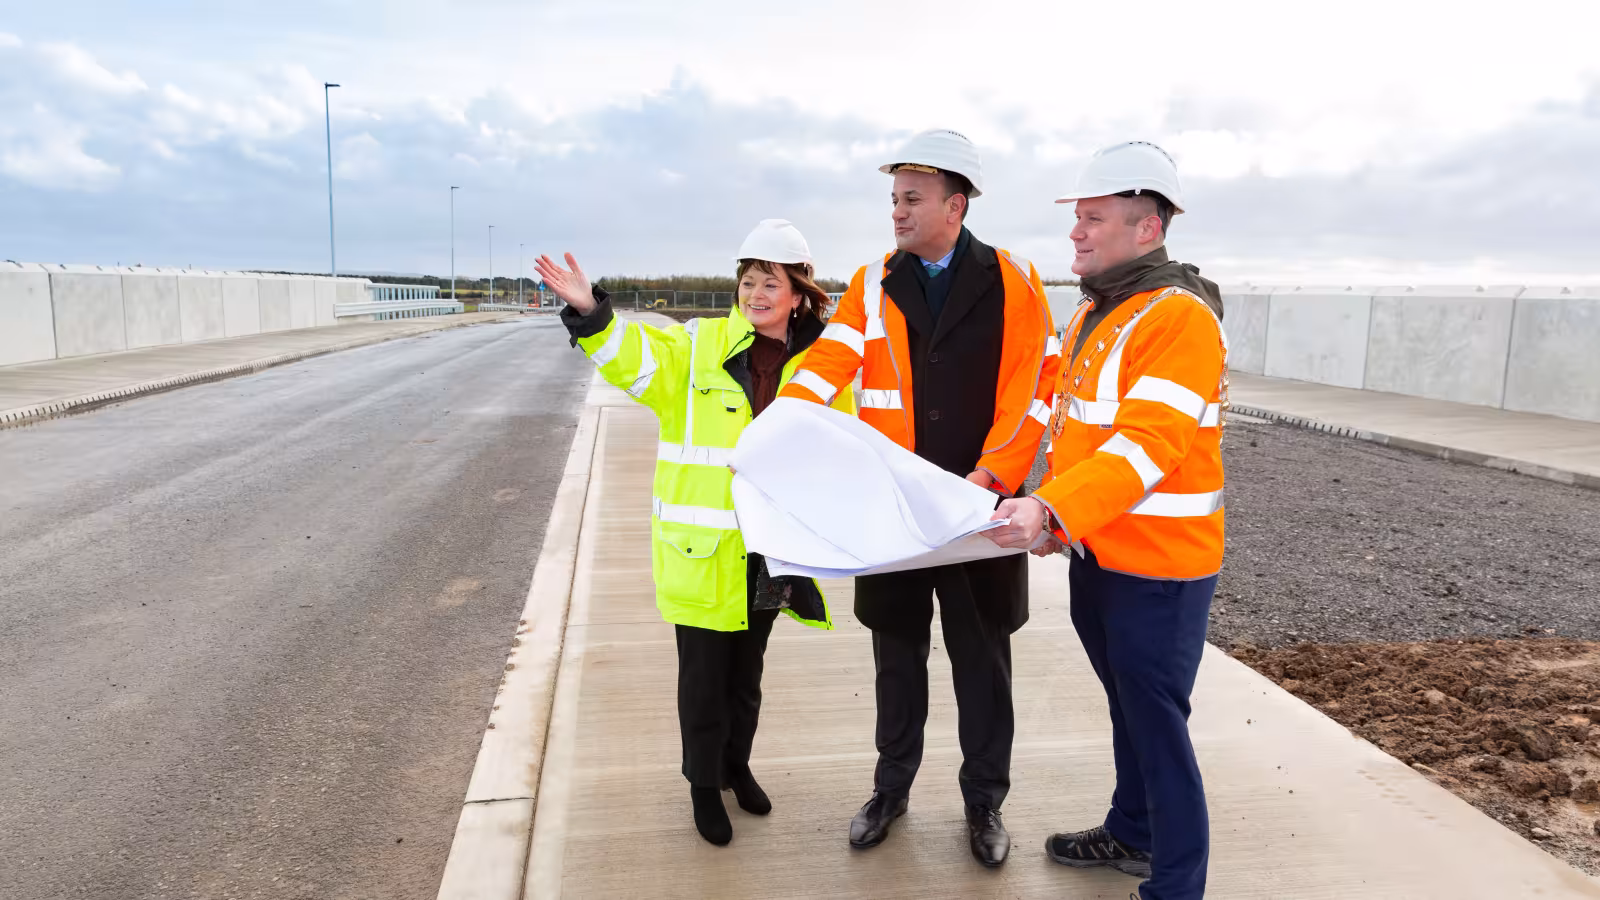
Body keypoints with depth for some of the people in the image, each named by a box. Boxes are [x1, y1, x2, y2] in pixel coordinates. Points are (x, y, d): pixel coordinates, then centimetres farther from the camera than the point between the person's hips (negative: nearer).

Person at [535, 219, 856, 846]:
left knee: (747, 669, 21)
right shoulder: (697, 348, -7)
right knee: (704, 673, 8)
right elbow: (633, 357, -20)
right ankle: (704, 784, 31)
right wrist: (590, 314, -37)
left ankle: (737, 764, 44)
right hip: (701, 550, -3)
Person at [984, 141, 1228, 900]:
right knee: (1127, 707, 22)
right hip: (1095, 553, 9)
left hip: (1157, 567, -9)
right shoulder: (1093, 313, 11)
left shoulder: (1179, 317, -18)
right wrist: (1050, 515, 14)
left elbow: (1147, 444, -28)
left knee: (1157, 723, 1)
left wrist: (1052, 507, -36)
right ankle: (1132, 834, 40)